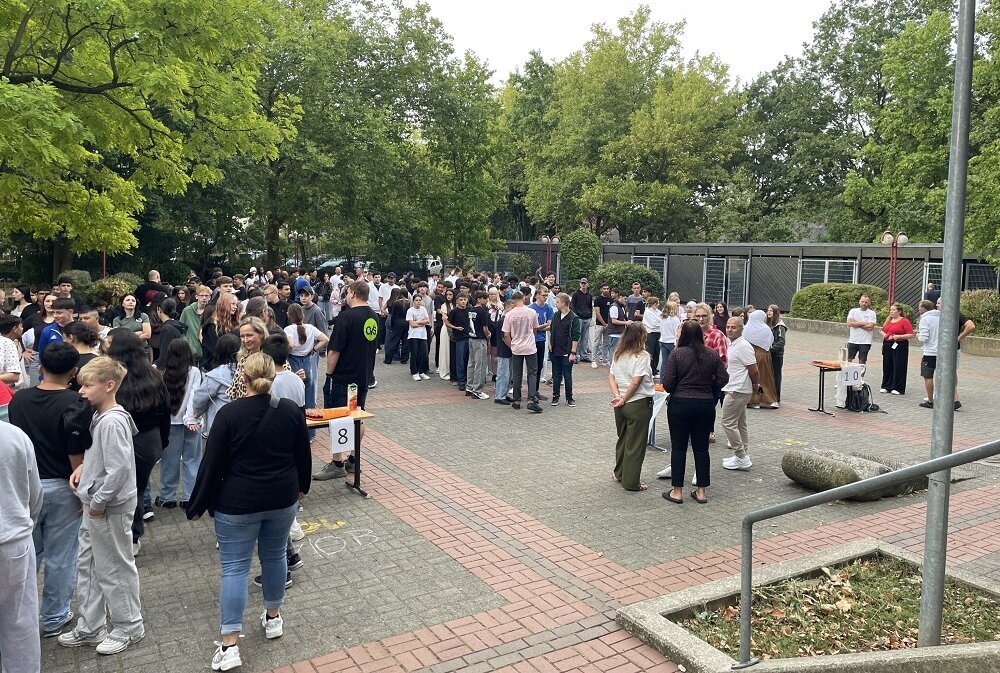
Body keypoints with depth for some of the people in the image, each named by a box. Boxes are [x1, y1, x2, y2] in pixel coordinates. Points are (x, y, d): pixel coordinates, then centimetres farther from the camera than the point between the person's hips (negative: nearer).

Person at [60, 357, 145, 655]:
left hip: (109, 509, -10)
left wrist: (98, 502, -19)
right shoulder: (101, 417, 6)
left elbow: (119, 469, -28)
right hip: (95, 506, 10)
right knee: (88, 567, 19)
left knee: (114, 569, 7)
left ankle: (128, 627, 24)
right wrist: (85, 466, 2)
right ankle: (90, 627, 34)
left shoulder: (112, 422, -24)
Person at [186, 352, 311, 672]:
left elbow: (212, 464, -10)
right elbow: (303, 455, 6)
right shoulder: (291, 410, -5)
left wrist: (198, 505, 0)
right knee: (275, 556, 20)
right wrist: (302, 487, 22)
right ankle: (273, 618, 35)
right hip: (282, 499, 3)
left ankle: (229, 645, 4)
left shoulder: (229, 413, -14)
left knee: (234, 567, 4)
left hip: (238, 503, -3)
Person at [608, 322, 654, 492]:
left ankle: (619, 474, 34)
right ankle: (631, 482, 11)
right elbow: (635, 382, -20)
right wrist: (624, 400, -11)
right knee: (635, 444, 4)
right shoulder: (642, 356, -15)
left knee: (623, 438, 21)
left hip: (621, 405, 7)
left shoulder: (618, 354, 6)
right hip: (638, 404, -7)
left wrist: (617, 396, -5)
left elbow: (611, 377, 4)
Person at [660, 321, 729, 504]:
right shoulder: (712, 355, 1)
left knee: (679, 447, 5)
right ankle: (701, 491, 15)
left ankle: (677, 491, 9)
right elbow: (723, 379, 1)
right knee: (701, 447, 10)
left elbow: (667, 383, -12)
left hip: (680, 405, -3)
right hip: (706, 405, 3)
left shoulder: (676, 354, -10)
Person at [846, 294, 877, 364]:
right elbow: (849, 323, -11)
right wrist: (863, 323, -11)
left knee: (862, 362, 3)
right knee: (849, 360, 8)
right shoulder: (853, 311, 4)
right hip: (852, 341, 2)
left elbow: (870, 327, -15)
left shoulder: (872, 313, -2)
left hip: (865, 342, -2)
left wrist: (856, 324, -9)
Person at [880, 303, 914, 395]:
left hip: (899, 346, -6)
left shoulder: (904, 321, -7)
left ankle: (898, 388, 2)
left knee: (898, 367, -3)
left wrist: (898, 336, -19)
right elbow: (883, 330, 27)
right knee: (887, 366, 8)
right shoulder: (888, 320, 12)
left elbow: (911, 335, -11)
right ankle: (886, 386, 17)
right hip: (887, 345, 6)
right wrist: (883, 334, 4)